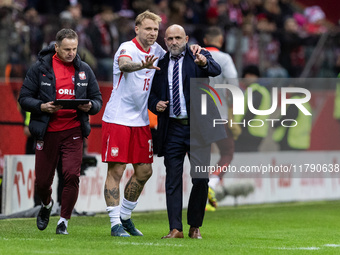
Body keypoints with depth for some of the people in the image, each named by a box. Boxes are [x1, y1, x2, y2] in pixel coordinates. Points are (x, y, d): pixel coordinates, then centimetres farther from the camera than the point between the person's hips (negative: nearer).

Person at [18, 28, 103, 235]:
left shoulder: (84, 70, 7)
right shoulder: (40, 68, 0)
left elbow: (98, 99, 12)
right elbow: (24, 98, 0)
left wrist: (90, 106, -11)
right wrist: (42, 106, -18)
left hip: (73, 132, 1)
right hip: (47, 132, -1)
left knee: (72, 175, -16)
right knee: (42, 181, 4)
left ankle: (64, 221, 2)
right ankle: (47, 204, 40)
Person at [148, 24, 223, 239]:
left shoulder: (199, 56, 2)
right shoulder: (160, 64, 11)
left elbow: (216, 70, -18)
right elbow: (152, 91, 19)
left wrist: (205, 63, -40)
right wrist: (155, 104, -3)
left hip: (197, 127, -2)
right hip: (172, 129, 2)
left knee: (201, 179, -1)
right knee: (173, 180, -1)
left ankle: (195, 227, 13)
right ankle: (175, 228, 0)